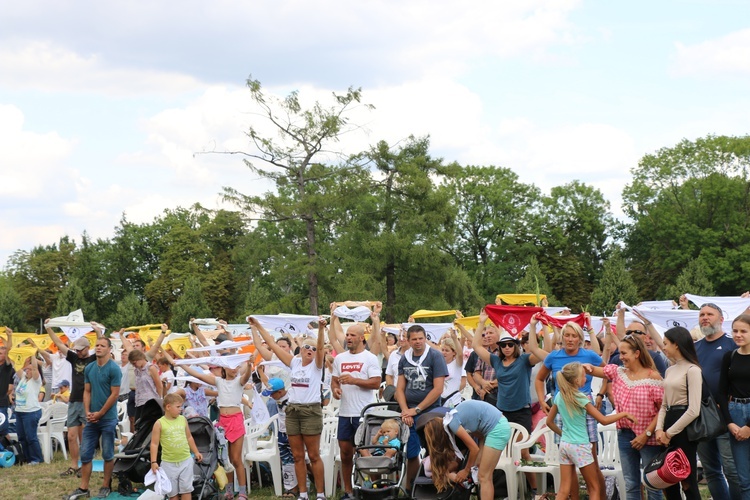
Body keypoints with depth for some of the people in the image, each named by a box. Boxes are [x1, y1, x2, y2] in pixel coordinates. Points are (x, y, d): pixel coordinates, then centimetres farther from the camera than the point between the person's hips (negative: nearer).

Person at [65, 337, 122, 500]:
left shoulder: (114, 369, -10)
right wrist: (87, 412, -3)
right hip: (91, 418, 5)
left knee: (108, 454, 4)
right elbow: (87, 391, 10)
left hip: (108, 419, -5)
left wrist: (100, 414, -11)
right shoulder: (89, 368, 7)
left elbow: (114, 394, -12)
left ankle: (106, 486, 16)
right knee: (85, 454, 5)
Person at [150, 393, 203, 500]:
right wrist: (153, 462, -13)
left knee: (186, 488, 3)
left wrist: (196, 452, 18)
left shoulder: (183, 420, 4)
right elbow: (154, 444, -8)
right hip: (169, 463, -3)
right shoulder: (160, 424, -9)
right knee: (172, 491, 8)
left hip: (186, 461, 3)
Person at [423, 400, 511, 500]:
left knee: (484, 477, -5)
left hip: (498, 429, -9)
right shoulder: (449, 419, 11)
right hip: (493, 426, 9)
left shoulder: (451, 423, -14)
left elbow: (474, 448, -10)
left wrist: (466, 471, 5)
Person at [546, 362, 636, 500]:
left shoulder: (559, 396, 3)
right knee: (594, 488, 7)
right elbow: (604, 420, -14)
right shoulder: (580, 398, -15)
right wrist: (624, 414, -5)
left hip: (564, 445, 6)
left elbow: (549, 421, 11)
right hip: (580, 446, -6)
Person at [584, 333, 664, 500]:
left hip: (648, 438, -5)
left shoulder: (653, 377, -11)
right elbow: (594, 370, 8)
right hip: (625, 435, 5)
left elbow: (662, 410, -11)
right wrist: (586, 366, -16)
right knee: (630, 485, 12)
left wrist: (647, 434, -14)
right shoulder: (618, 372, 6)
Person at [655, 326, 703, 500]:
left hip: (684, 427, -8)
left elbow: (693, 410, -19)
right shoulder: (669, 371, 14)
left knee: (688, 482, -3)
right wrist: (659, 429, -3)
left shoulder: (692, 370, -12)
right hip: (669, 423, 8)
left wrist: (669, 433, -13)